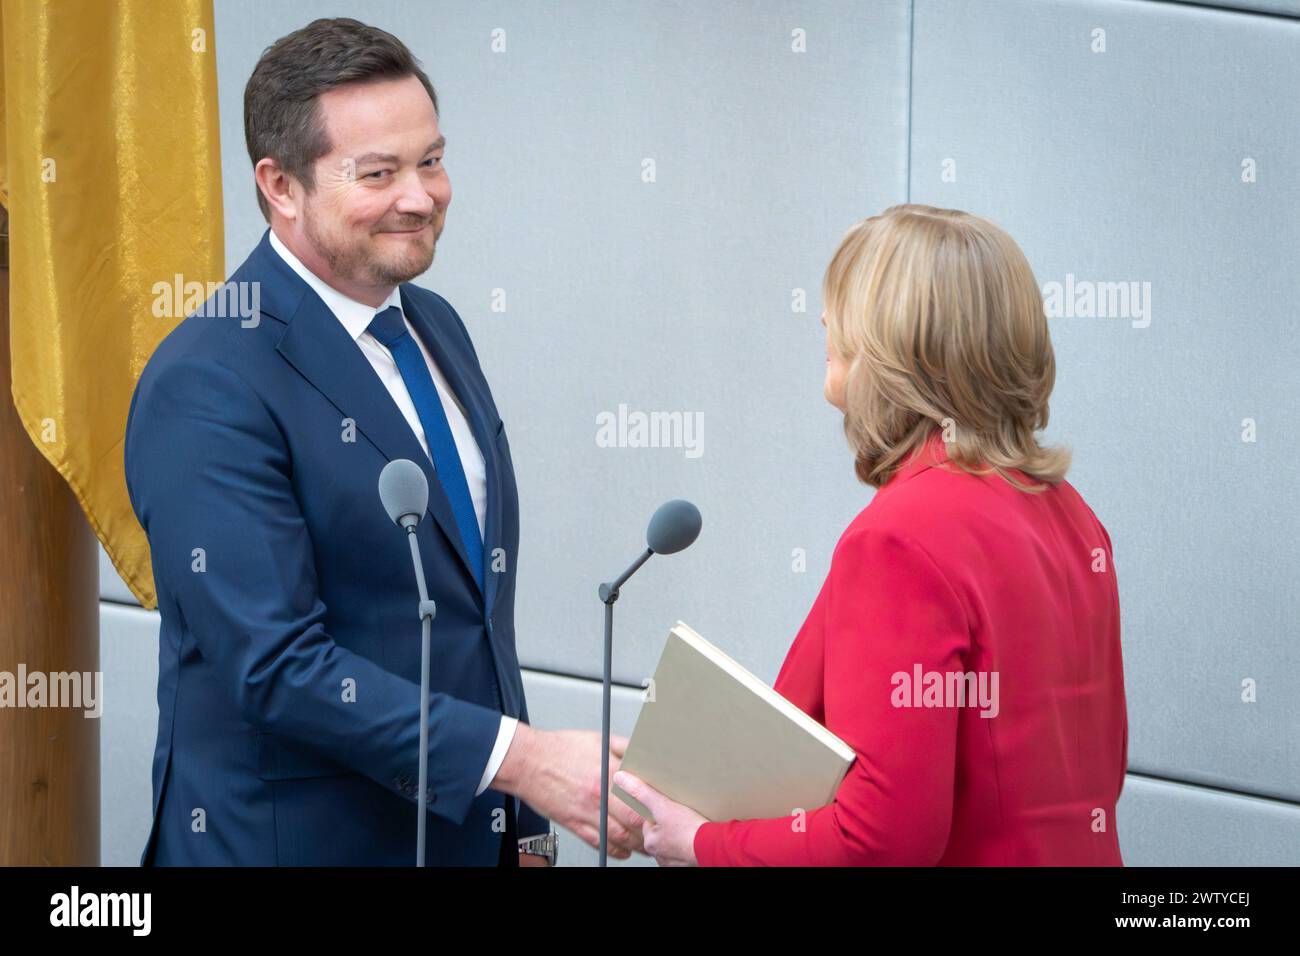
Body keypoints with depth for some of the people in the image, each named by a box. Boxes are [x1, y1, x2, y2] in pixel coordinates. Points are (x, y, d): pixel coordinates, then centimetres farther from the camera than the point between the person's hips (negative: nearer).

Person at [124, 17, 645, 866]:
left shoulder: (436, 328, 9)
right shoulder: (206, 389, -17)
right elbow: (276, 664, -23)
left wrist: (522, 816, 10)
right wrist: (518, 756, -26)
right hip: (293, 837, -7)